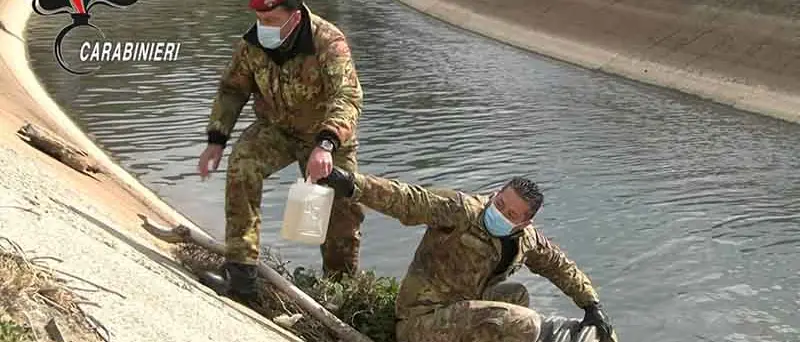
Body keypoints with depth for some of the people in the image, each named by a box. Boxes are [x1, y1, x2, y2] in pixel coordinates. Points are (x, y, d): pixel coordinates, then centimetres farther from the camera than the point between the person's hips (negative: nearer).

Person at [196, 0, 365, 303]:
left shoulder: (329, 43, -30)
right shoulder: (252, 43, -16)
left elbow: (347, 96, -43)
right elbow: (231, 90, -2)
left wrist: (325, 145, -59)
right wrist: (216, 141, -11)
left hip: (326, 136, -2)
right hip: (275, 128, 2)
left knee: (342, 210, 3)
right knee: (241, 165, -27)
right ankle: (240, 274, -24)